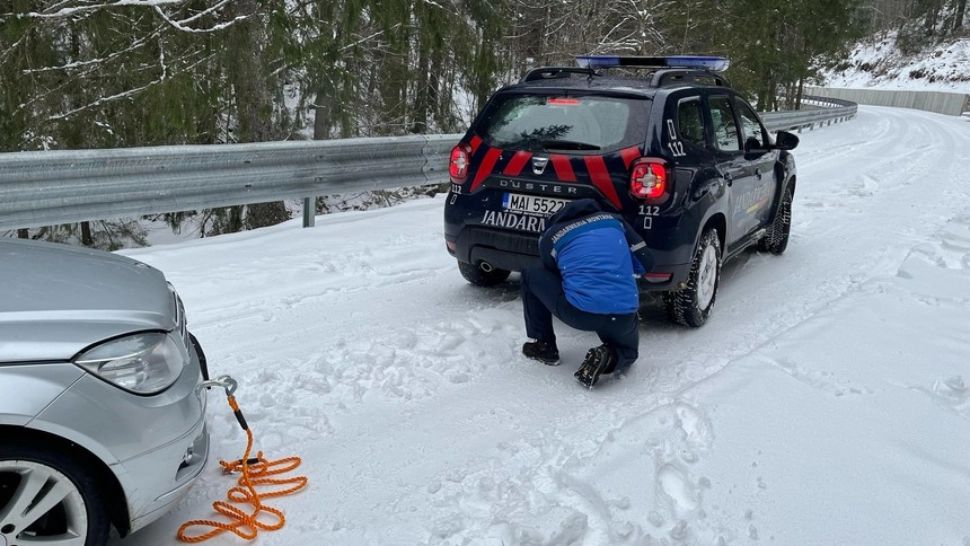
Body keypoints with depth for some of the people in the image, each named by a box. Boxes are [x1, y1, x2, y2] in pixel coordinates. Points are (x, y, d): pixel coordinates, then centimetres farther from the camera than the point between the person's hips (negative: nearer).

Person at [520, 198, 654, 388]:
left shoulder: (550, 236, 12)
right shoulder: (613, 220, 18)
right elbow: (645, 263, 17)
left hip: (578, 314, -3)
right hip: (623, 319, 3)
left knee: (531, 276, 21)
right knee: (628, 350, 36)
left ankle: (543, 345, 23)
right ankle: (609, 358, 1)